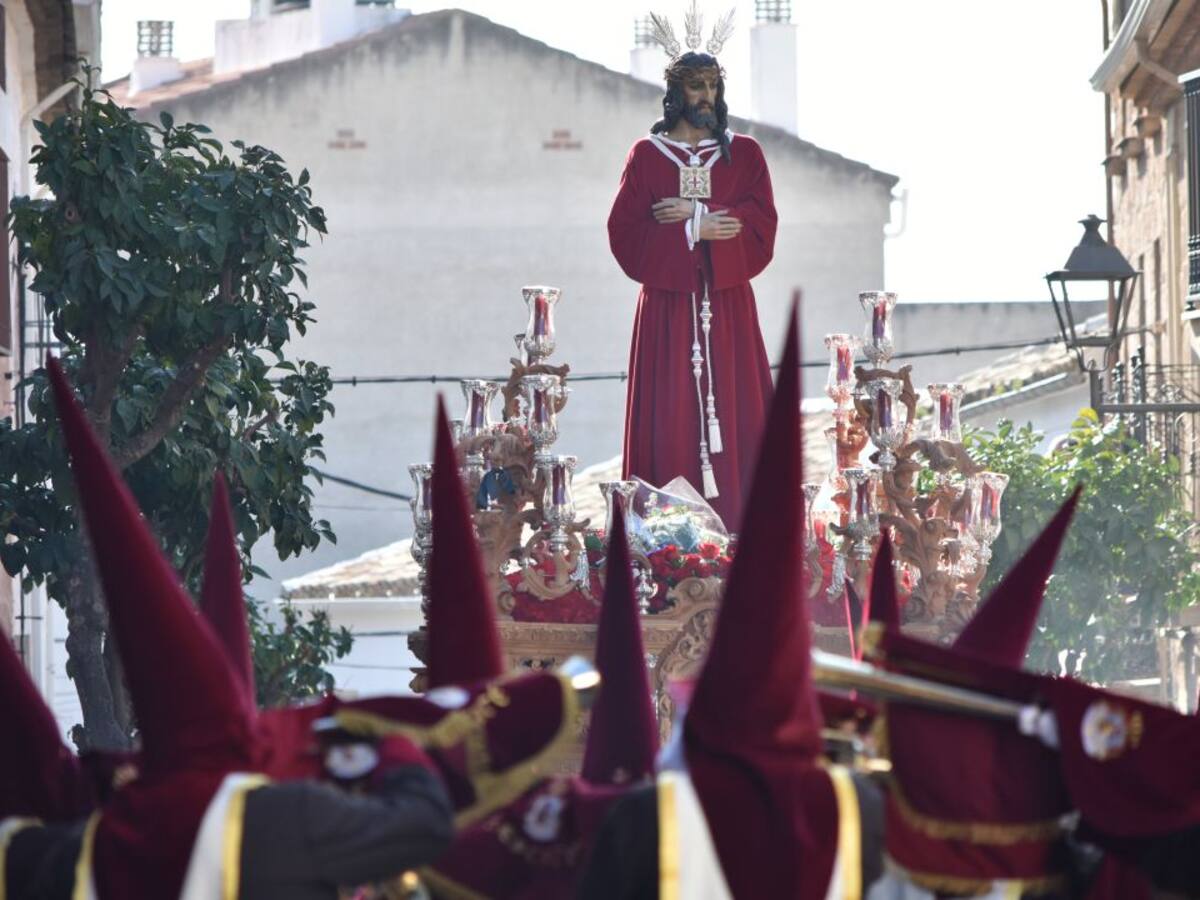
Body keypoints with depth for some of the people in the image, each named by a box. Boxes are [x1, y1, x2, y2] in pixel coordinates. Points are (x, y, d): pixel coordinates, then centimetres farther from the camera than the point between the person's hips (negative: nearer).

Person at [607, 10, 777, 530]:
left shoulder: (744, 154, 10)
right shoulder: (647, 155, 6)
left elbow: (760, 223, -2)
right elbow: (624, 233, -2)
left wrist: (694, 213, -11)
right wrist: (697, 230, -10)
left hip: (727, 302, 1)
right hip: (668, 305, -1)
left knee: (732, 406, -4)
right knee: (670, 413, -5)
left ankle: (735, 524, -3)